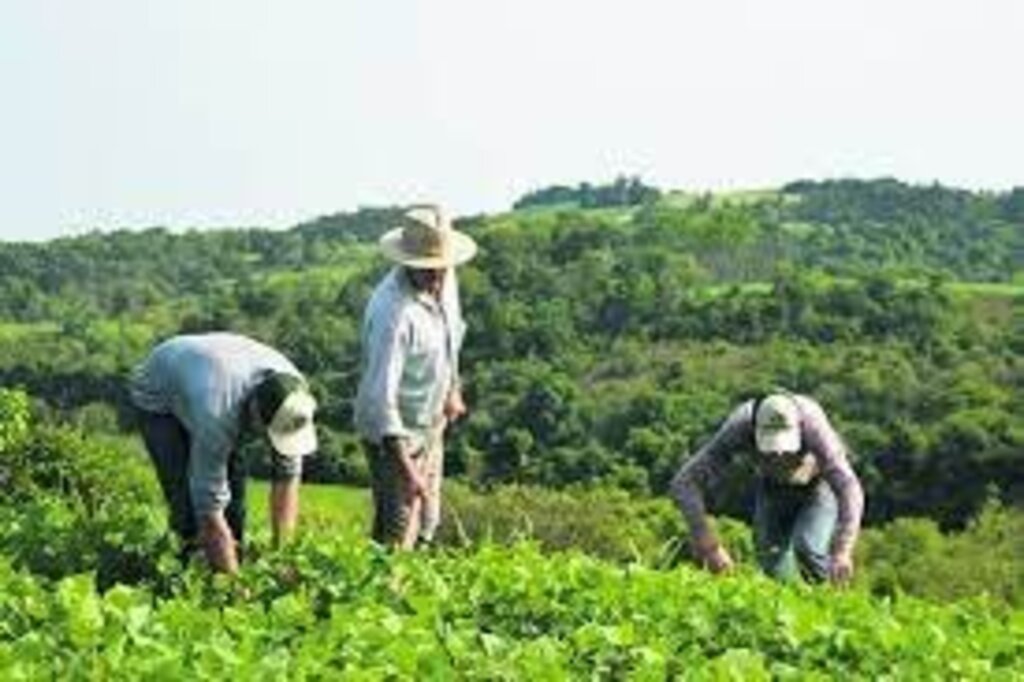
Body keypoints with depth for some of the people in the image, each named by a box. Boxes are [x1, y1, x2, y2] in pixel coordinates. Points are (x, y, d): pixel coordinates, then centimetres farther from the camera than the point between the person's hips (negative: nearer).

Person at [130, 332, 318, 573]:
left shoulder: (291, 393, -29)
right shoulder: (218, 411, -45)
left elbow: (287, 475, -19)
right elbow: (209, 506, -39)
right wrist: (232, 577, -37)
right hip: (157, 397, -5)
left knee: (234, 478, -10)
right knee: (190, 495, -20)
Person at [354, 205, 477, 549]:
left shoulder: (443, 282, -8)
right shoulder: (393, 313, -33)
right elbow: (381, 395, -36)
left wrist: (453, 388, 20)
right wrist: (405, 469, -39)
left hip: (430, 426, 8)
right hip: (395, 431, -8)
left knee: (427, 519, 21)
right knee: (398, 531, -1)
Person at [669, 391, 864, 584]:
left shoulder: (812, 426, -43)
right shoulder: (739, 428, -37)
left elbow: (849, 489, -50)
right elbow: (684, 483, -38)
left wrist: (842, 552, -65)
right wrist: (709, 546, -48)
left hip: (820, 483, -2)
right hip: (774, 487, 3)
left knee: (807, 548, -25)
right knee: (776, 569, -6)